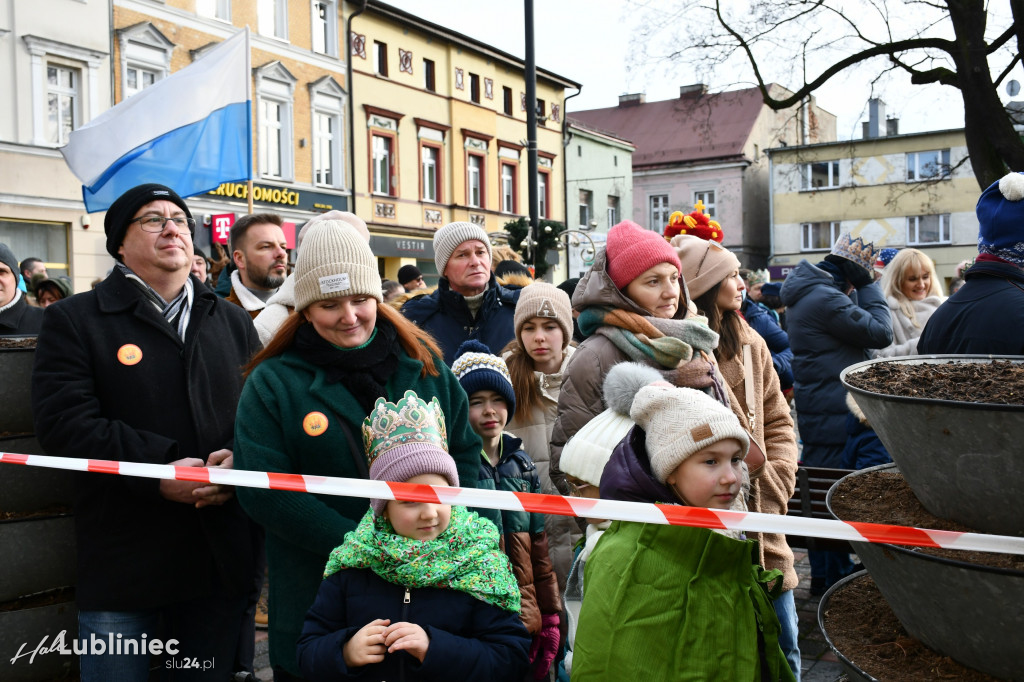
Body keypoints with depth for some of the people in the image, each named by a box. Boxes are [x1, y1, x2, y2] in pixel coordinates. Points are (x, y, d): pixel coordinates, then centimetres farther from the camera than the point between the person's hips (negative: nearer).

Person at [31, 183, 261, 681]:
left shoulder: (232, 322, 14)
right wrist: (158, 468, -21)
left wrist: (240, 456, -14)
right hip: (124, 560, -3)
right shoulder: (75, 319, 2)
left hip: (223, 558, 4)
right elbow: (64, 423, -11)